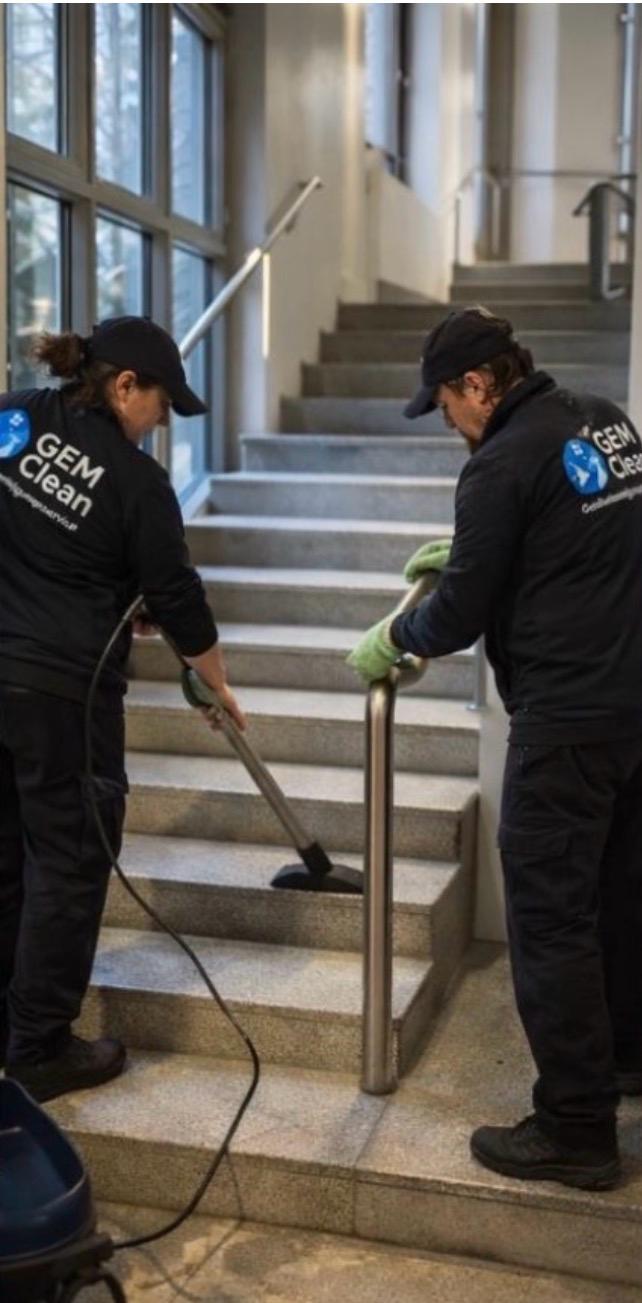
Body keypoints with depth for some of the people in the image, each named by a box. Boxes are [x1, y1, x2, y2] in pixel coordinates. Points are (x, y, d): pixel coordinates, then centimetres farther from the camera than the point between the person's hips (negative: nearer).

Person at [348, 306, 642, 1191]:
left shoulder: (502, 463, -15)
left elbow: (461, 617, -11)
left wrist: (391, 638, 7)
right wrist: (464, 552, 26)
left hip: (569, 716, -9)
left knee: (550, 914, -2)